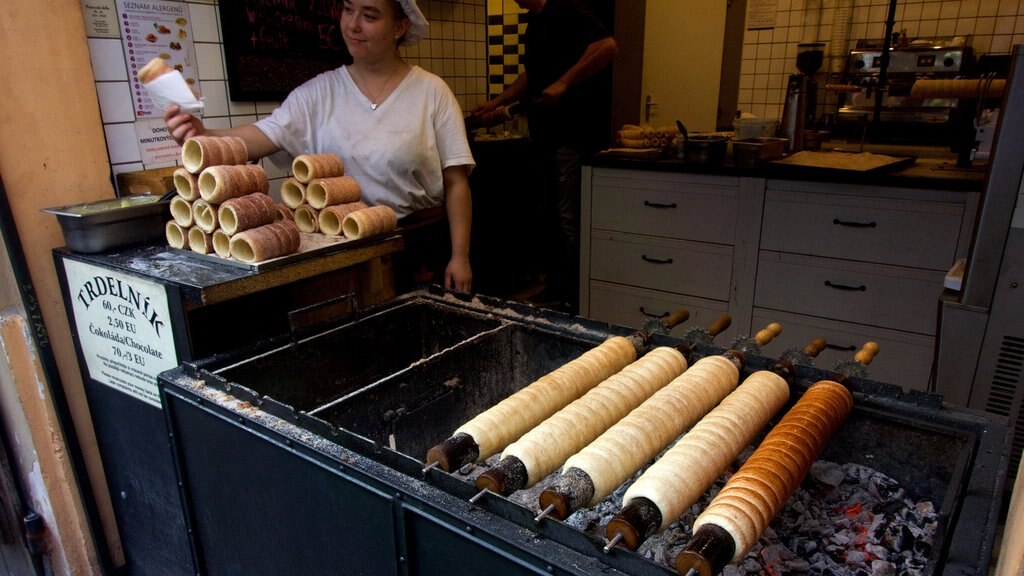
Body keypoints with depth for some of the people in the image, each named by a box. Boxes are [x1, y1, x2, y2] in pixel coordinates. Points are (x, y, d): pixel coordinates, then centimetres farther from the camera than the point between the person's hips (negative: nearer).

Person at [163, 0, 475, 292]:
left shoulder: (431, 92, -4)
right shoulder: (319, 92, 2)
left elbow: (456, 182, -4)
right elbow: (264, 134, -11)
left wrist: (460, 256, -9)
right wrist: (204, 136, -32)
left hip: (421, 245, -1)